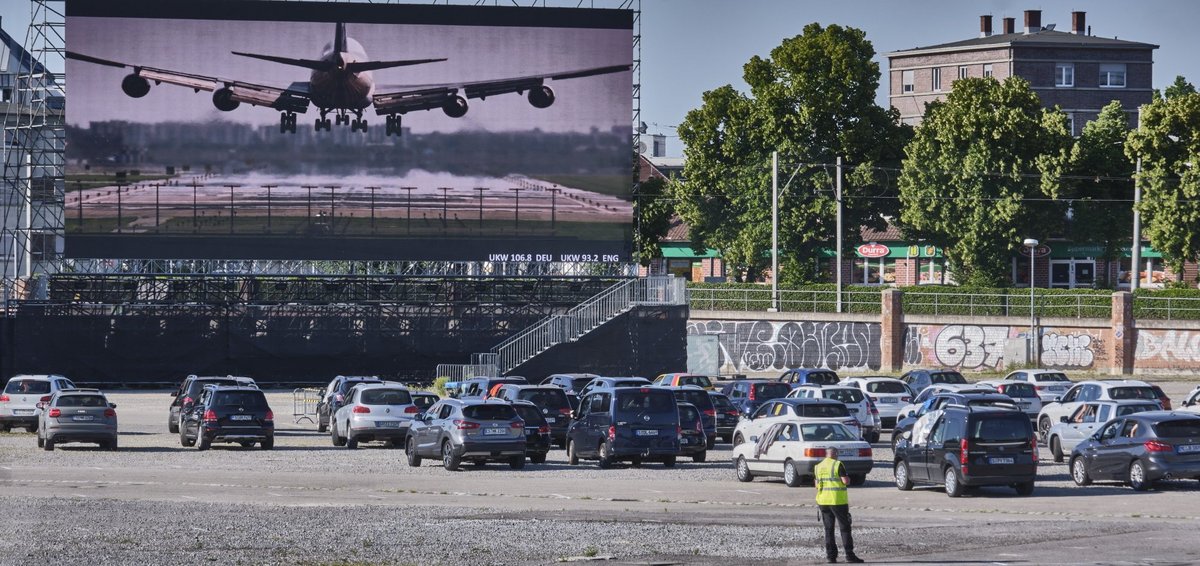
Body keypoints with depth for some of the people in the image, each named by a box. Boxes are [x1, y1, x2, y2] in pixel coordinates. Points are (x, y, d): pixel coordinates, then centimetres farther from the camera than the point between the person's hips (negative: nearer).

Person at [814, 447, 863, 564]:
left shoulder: (818, 467, 9)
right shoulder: (838, 465, -9)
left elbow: (816, 484, 14)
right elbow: (846, 481, -14)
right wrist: (847, 478, 7)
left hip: (823, 501, 5)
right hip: (838, 501, -5)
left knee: (828, 529, 9)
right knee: (845, 528, -1)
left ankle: (831, 555, 5)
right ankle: (849, 554, -5)